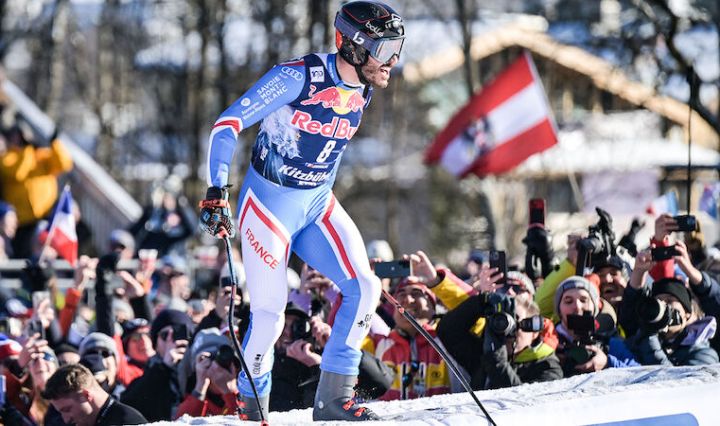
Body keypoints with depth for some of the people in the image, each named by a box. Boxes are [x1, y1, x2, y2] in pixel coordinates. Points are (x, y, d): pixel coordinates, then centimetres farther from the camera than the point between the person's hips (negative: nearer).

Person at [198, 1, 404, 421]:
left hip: (319, 205, 7)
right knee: (269, 315, -8)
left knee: (364, 288, -9)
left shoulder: (363, 91, 0)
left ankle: (334, 398, 0)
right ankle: (251, 409, 11)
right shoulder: (299, 76, -21)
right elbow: (227, 124, -19)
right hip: (270, 202, -6)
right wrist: (217, 192, -25)